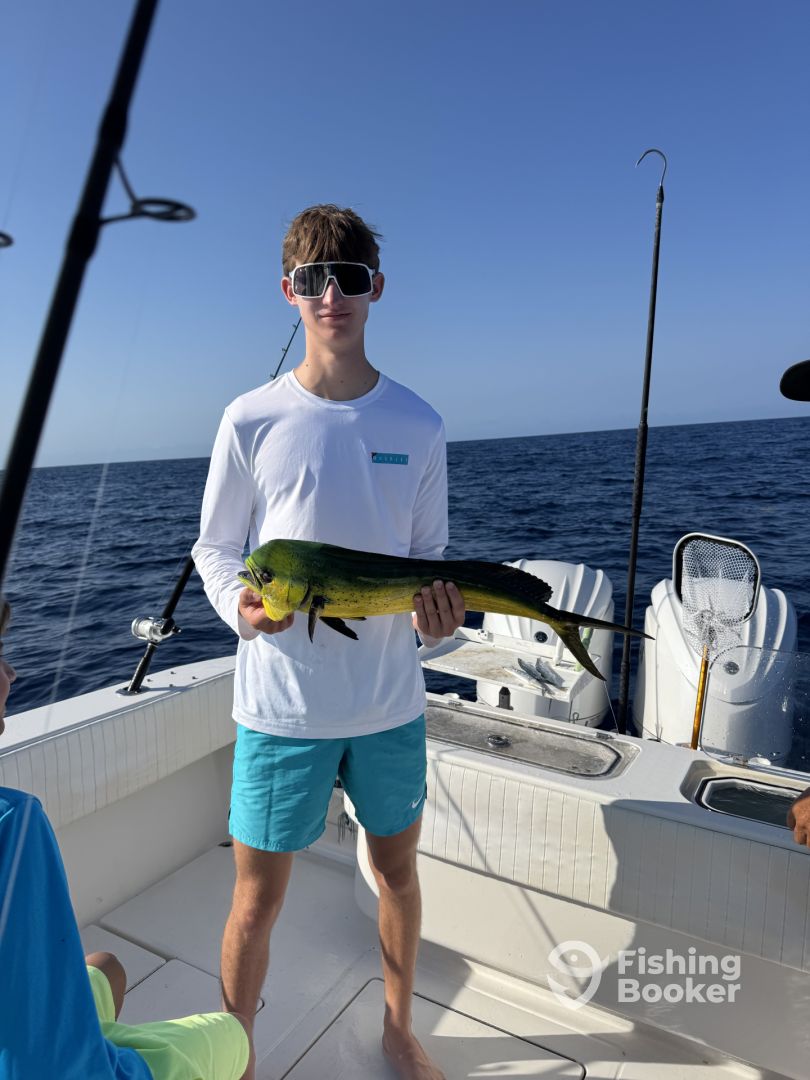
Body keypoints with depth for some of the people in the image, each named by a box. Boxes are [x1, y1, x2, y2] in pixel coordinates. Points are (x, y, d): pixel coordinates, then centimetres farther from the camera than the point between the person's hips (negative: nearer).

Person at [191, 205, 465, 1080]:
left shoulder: (417, 424, 0)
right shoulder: (251, 420, -5)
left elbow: (427, 554, 6)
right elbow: (214, 548, 2)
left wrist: (435, 614, -14)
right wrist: (239, 605, -18)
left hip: (390, 697, 3)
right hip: (282, 702, -2)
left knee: (398, 870, 21)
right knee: (257, 900, 10)